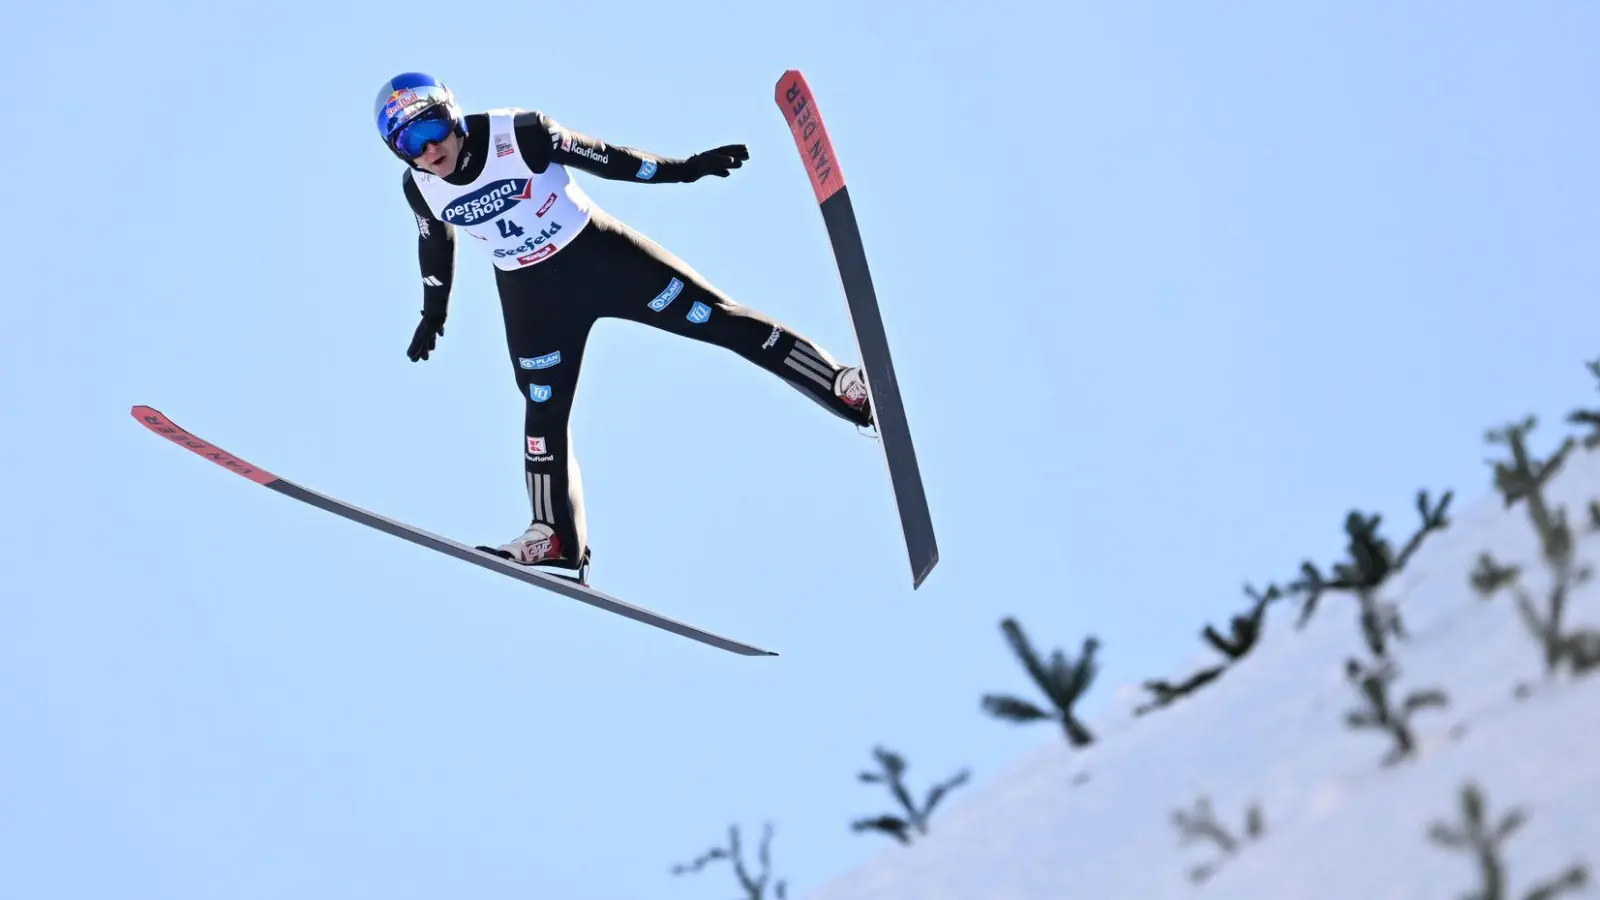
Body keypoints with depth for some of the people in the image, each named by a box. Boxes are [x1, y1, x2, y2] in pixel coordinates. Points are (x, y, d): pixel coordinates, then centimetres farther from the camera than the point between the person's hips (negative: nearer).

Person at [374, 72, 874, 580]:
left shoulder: (517, 133, -23)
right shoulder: (419, 187, -10)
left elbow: (598, 157, -13)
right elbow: (436, 245, 11)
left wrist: (683, 169, -13)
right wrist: (433, 313, 22)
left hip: (597, 252, -3)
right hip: (529, 293, 3)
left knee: (712, 317, -7)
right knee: (544, 408, 3)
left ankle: (842, 385, -4)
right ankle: (556, 537, 15)